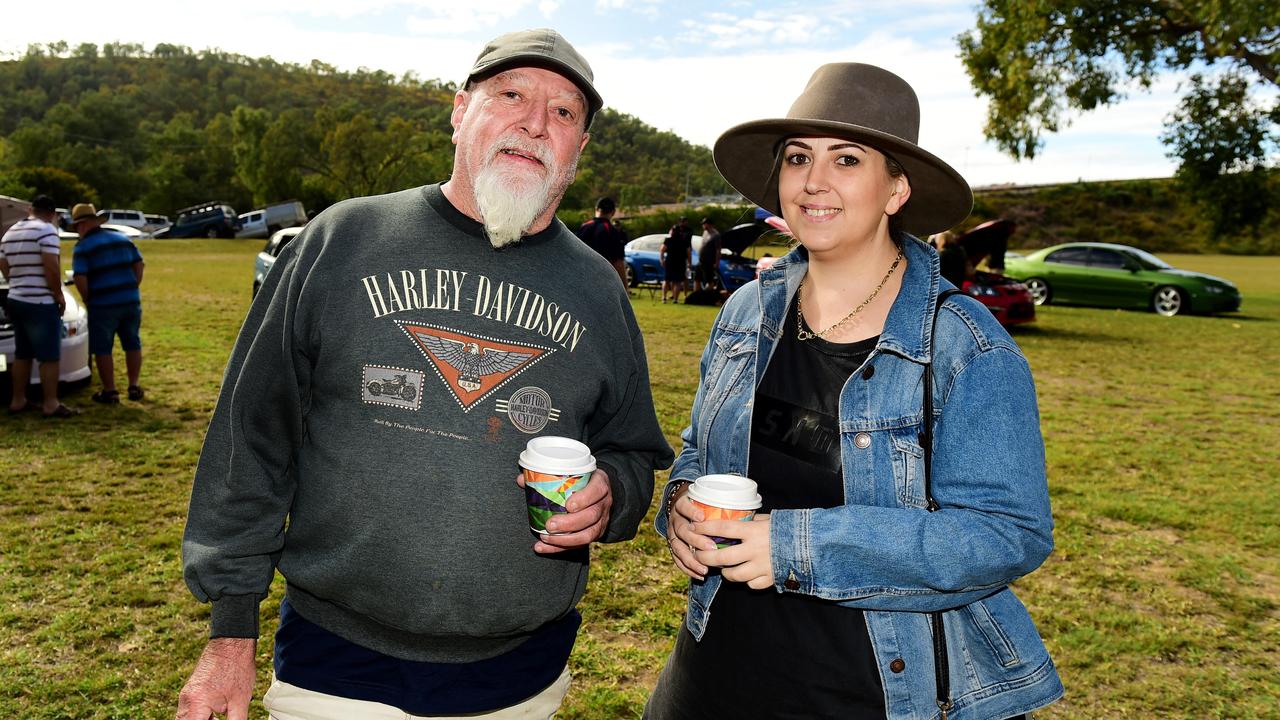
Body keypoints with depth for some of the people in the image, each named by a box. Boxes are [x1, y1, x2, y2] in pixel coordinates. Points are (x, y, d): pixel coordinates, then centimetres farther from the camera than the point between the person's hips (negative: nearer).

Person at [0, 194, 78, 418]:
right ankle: (51, 404, -4)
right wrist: (58, 294, -10)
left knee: (22, 353, 15)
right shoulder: (46, 230, -12)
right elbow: (51, 267, -20)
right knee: (50, 356, -5)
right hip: (41, 303, -8)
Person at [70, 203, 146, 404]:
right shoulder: (123, 239, 10)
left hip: (103, 305, -5)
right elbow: (139, 265, 10)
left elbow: (80, 278, -15)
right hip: (131, 301, 5)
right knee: (132, 344, 16)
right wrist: (132, 289, 12)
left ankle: (110, 391, 10)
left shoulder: (83, 246, -7)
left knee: (102, 349, 7)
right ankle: (134, 387, 20)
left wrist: (87, 299, -1)